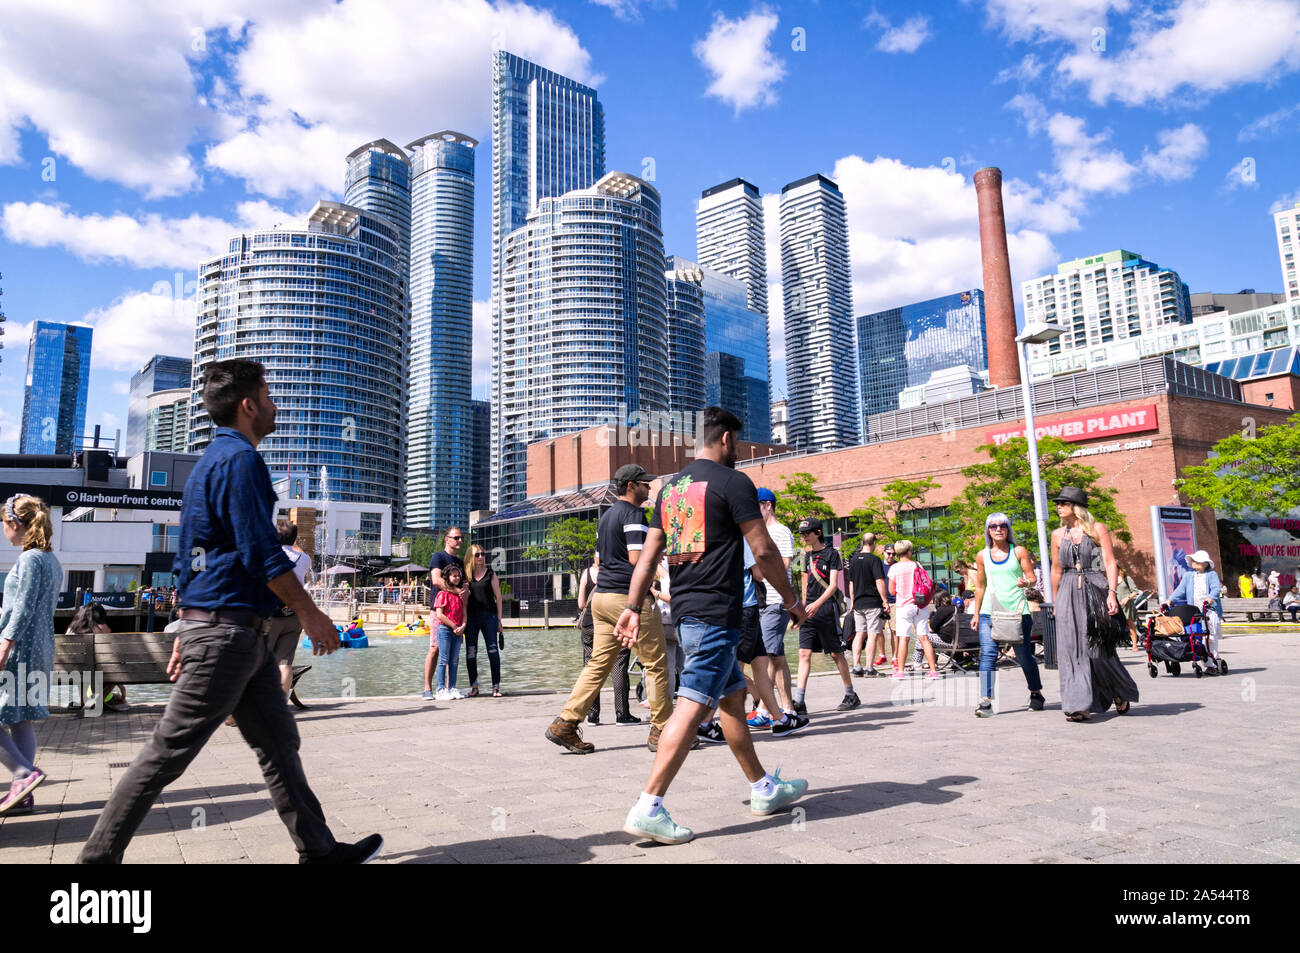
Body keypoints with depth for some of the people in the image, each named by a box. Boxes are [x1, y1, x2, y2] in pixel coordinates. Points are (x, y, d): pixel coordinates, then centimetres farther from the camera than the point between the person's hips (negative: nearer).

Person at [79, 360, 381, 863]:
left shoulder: (212, 459, 18)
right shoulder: (239, 459, -13)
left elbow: (189, 556, 21)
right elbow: (261, 551, -19)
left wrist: (186, 632, 23)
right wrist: (310, 613, -11)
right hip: (228, 631, -10)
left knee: (279, 743, 11)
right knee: (170, 750, -1)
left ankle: (318, 848, 18)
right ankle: (98, 855, 12)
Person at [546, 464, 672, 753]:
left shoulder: (606, 517, 19)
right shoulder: (634, 514, -10)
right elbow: (639, 559, -19)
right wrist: (658, 550, -2)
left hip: (602, 597, 9)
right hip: (629, 598, -9)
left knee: (598, 664, 8)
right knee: (656, 663, 2)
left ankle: (565, 723, 3)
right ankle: (661, 730, 7)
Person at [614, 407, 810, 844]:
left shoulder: (671, 487, 14)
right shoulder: (732, 481, -8)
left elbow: (648, 554, 12)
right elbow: (763, 551, -10)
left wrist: (633, 608, 13)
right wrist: (791, 599, 2)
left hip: (685, 610, 9)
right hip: (716, 612, -9)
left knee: (733, 697, 18)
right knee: (692, 705, -9)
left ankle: (764, 789, 30)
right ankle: (648, 808, -12)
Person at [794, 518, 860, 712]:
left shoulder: (831, 553, -4)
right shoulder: (807, 556, 14)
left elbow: (833, 585, -11)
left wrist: (817, 604, -23)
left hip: (827, 608, -5)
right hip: (809, 610, 5)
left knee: (836, 653, 3)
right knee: (804, 653, -4)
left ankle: (851, 695, 19)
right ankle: (799, 702, -8)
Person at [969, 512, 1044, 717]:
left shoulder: (1019, 552, 4)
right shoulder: (982, 556, 10)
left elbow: (1032, 578, 2)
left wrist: (1025, 582, -21)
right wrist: (976, 613, 14)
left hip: (1017, 610, -1)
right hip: (989, 611, 1)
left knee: (1024, 655, 6)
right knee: (987, 654, -12)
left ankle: (1036, 694, 30)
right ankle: (985, 701, -15)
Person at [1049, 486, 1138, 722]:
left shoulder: (1098, 529, 1)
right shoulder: (1058, 535, 12)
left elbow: (1110, 564, -5)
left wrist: (1111, 593, -17)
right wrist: (1056, 603, 20)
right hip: (1069, 595, 4)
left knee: (1099, 649, -3)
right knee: (1071, 649, -5)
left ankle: (1121, 693, 23)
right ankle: (1079, 705, -2)